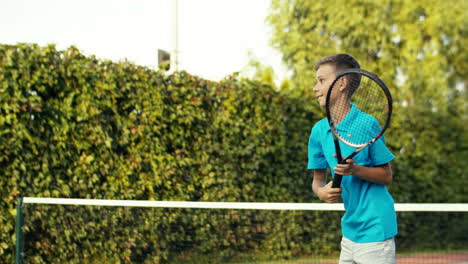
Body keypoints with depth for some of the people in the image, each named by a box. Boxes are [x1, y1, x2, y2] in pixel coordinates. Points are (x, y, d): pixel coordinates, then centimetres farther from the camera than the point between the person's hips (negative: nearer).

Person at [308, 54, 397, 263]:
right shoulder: (319, 130, 6)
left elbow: (387, 176, -7)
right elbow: (318, 179, 12)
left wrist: (356, 169, -23)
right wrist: (322, 192, -10)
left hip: (375, 229, -6)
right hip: (349, 229, 7)